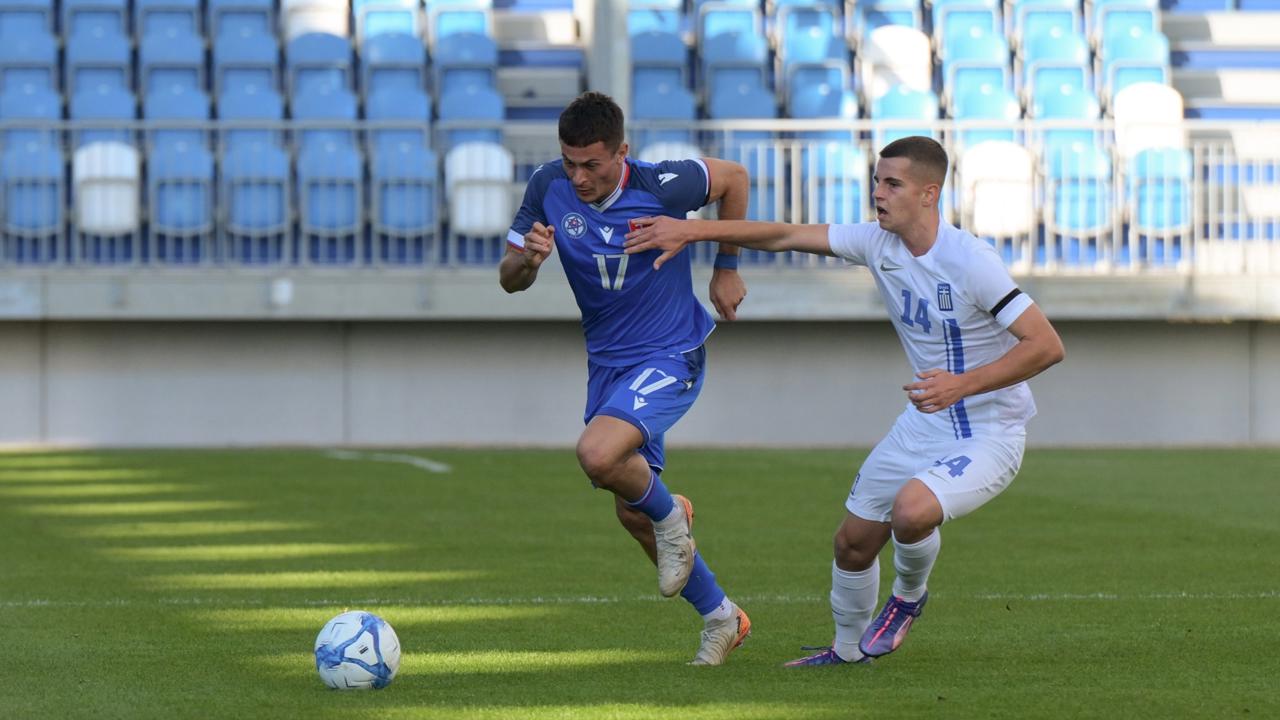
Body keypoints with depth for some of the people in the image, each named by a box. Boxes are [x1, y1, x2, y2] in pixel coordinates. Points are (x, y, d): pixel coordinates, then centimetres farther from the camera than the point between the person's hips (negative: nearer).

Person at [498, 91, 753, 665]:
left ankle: (670, 515, 2)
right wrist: (528, 258, -27)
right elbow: (509, 280, -4)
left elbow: (733, 177, -1)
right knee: (631, 513, 11)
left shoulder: (661, 187, -21)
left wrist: (726, 268, 4)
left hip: (671, 358, -6)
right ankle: (720, 618, 29)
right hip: (606, 362, 6)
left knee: (597, 455, -31)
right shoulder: (549, 186, -11)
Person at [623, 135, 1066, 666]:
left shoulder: (970, 262, -24)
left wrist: (964, 385, -33)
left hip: (988, 435, -7)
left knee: (911, 510, -32)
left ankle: (908, 598, 1)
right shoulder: (878, 243, -3)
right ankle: (848, 649, 35)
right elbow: (787, 237, 1)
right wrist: (690, 230, -7)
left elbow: (1047, 345, -25)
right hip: (923, 425, 7)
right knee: (853, 539, 9)